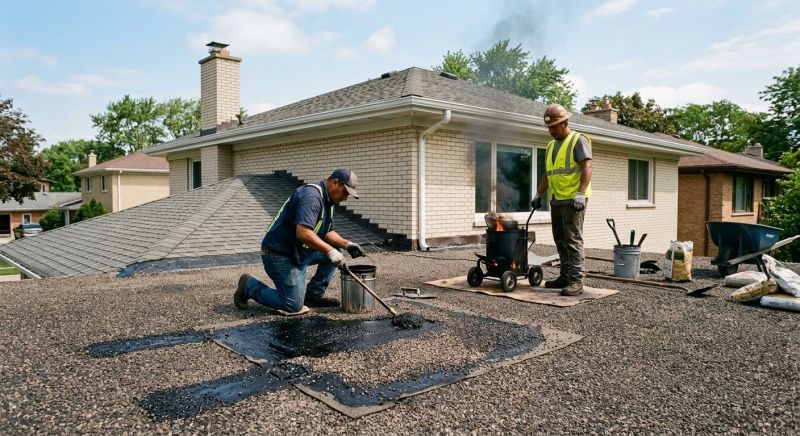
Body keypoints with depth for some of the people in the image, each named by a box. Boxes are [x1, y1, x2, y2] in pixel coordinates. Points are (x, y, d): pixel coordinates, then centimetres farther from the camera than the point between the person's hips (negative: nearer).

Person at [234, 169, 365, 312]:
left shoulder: (327, 200, 10)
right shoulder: (311, 196, -23)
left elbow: (327, 232, 13)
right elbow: (303, 232, -34)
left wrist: (346, 244, -3)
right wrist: (330, 251, -29)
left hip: (299, 251, 10)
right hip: (279, 256, -10)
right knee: (294, 306, -7)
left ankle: (313, 295, 13)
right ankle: (249, 285, 9)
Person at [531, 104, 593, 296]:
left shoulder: (578, 140, -5)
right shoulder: (551, 145, 20)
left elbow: (587, 168, -15)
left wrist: (581, 193, -25)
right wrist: (539, 194, 19)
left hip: (573, 200, -8)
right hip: (556, 200, 8)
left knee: (573, 240, -10)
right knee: (560, 240, 10)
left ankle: (576, 281, -9)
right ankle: (565, 276, 17)